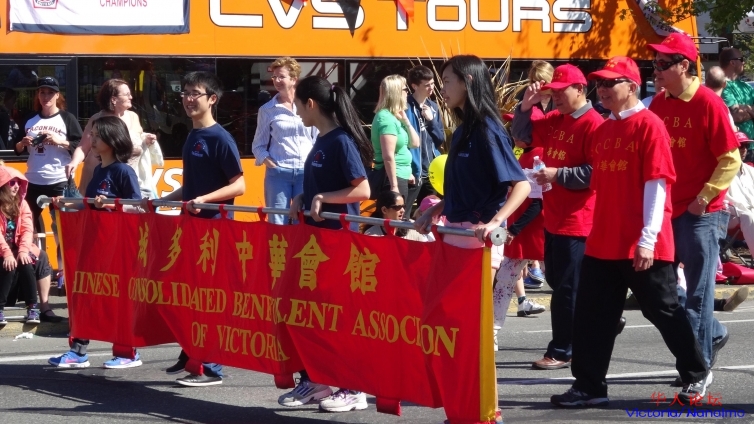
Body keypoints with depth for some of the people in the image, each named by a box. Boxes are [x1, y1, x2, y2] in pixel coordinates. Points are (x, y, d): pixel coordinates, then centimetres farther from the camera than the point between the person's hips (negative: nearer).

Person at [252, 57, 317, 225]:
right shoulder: (267, 109, 4)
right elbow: (258, 145, 9)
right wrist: (268, 161, -7)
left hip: (307, 171, 0)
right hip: (278, 172, 0)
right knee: (277, 223, 0)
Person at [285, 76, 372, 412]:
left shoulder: (341, 141, -15)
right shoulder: (321, 141, 11)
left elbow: (362, 190, -21)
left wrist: (323, 198, -23)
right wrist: (301, 199, 4)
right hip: (316, 235, 9)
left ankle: (353, 388, 5)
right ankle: (314, 379, 19)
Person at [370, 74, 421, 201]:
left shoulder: (395, 117, 13)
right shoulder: (386, 118, -15)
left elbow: (415, 143, 16)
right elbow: (388, 156, -22)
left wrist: (405, 121, 4)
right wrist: (394, 186, -25)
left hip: (400, 177, 10)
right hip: (391, 179, -10)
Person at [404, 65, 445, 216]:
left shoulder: (433, 107, 11)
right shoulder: (406, 107, -10)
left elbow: (441, 139, 13)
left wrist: (431, 120, -4)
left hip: (431, 172, 7)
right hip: (413, 172, -7)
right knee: (403, 216, -4)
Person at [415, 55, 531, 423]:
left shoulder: (487, 130, -14)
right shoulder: (462, 132, 12)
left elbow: (521, 185, -19)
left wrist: (495, 222, -30)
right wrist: (433, 213, 9)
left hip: (478, 238, -8)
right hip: (455, 235, 8)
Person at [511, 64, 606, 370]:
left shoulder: (593, 124, -14)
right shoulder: (554, 120, 13)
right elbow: (522, 135, 21)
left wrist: (558, 175, -21)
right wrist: (526, 106, 6)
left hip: (577, 221, -9)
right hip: (554, 217, 9)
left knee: (567, 288, -4)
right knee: (558, 282, 15)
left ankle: (561, 351, 2)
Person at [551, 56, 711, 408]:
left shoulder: (649, 125, -10)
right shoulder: (602, 130, 13)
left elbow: (657, 183, -15)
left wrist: (647, 238, -19)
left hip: (642, 245, -7)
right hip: (602, 242, 7)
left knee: (662, 311, 4)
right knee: (591, 315, 4)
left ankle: (696, 375, 21)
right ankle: (589, 387, 11)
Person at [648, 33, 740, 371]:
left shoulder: (709, 103, -12)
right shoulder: (658, 104, 6)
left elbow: (731, 160, -12)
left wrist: (703, 198, -15)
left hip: (701, 213, -7)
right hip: (667, 210, 7)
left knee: (698, 290, -2)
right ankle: (712, 334, 29)